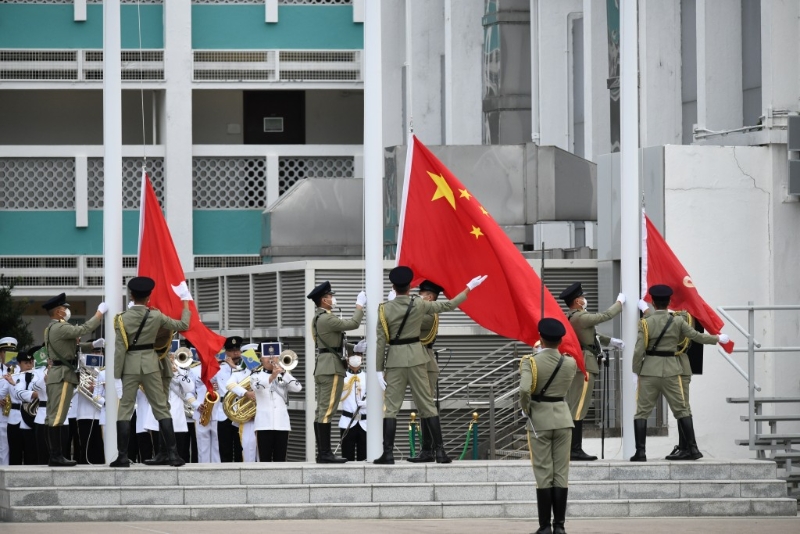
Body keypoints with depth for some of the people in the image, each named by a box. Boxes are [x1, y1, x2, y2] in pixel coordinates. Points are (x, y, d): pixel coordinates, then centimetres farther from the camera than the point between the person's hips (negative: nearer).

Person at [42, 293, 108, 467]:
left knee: (54, 417, 8)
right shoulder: (60, 328, -15)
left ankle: (55, 455, 9)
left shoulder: (51, 329, 18)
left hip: (55, 374, 11)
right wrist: (100, 313, -10)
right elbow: (84, 329, -21)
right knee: (57, 417, -11)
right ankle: (56, 457, -13)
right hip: (63, 375, -11)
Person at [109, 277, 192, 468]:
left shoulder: (122, 319, -8)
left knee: (125, 409, 3)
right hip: (150, 364, 1)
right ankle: (173, 454, 1)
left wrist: (117, 373, -4)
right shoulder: (156, 316, -5)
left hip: (130, 365, -1)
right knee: (161, 408, 6)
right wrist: (185, 303, 18)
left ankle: (123, 457, -4)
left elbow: (120, 348, -10)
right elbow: (183, 325, 5)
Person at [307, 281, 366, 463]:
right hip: (332, 367, -11)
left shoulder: (319, 318, 17)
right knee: (327, 410, -11)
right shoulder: (326, 319, -15)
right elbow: (353, 324, -17)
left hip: (322, 367, 11)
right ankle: (325, 454, -14)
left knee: (321, 411, 8)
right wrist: (360, 305, -4)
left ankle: (322, 453, 10)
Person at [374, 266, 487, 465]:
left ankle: (388, 453, -5)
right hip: (416, 358, 1)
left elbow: (381, 341, -6)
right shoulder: (419, 305, -4)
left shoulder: (385, 309, -7)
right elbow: (448, 305, 6)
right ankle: (439, 451, 4)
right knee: (427, 404, 6)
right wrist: (469, 288, 18)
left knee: (391, 406, 1)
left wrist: (379, 369, -1)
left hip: (395, 359, -1)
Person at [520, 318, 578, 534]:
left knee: (543, 474, 1)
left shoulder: (531, 362, -12)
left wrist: (526, 408, -8)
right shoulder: (570, 363, -2)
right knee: (561, 473, 6)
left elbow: (524, 389, -26)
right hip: (562, 418, 2)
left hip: (539, 419, -2)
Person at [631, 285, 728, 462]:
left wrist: (635, 372, 2)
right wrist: (717, 338, 23)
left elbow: (639, 350, -9)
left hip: (649, 370, -2)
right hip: (671, 371, 2)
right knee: (681, 409, 10)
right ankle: (692, 448, 6)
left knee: (642, 411, 2)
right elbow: (697, 336, 7)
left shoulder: (646, 323, -5)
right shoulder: (677, 321, -1)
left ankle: (640, 452, -6)